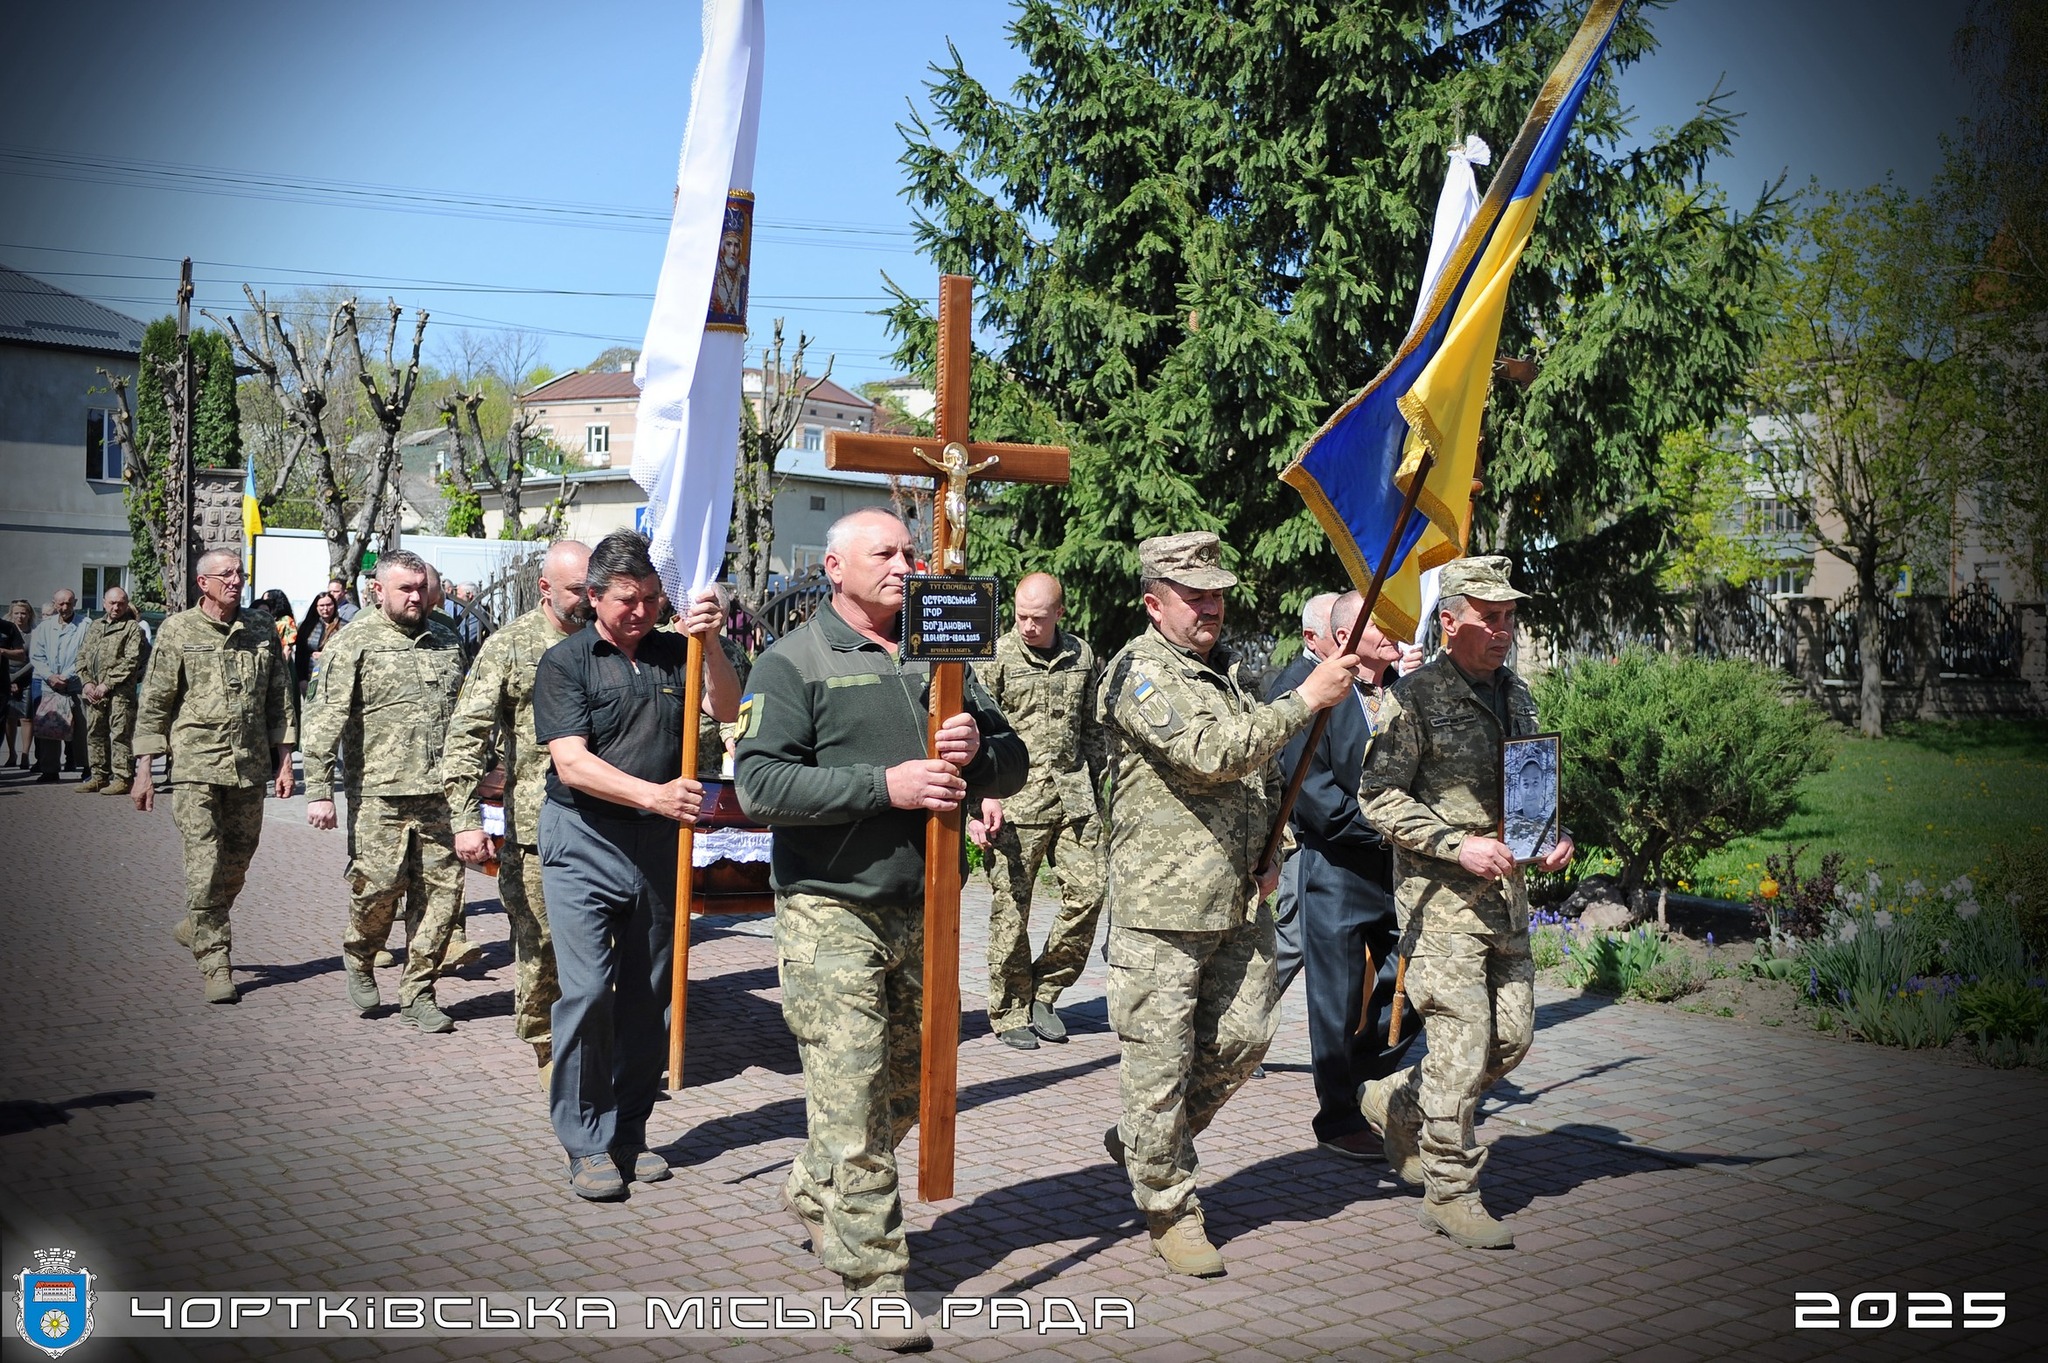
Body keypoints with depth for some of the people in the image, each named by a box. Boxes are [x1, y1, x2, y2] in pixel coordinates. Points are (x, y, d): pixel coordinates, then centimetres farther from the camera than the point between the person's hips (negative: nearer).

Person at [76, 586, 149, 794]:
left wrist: (107, 685, -13)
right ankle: (98, 776, 18)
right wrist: (87, 682, 2)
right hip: (94, 691, 6)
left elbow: (131, 662, -9)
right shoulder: (94, 626, 20)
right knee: (94, 733, 10)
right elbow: (82, 656, 18)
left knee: (120, 734, -8)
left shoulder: (132, 627, -1)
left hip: (119, 691, -6)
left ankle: (122, 778, -5)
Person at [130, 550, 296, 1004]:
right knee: (205, 867, -8)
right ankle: (217, 966, -1)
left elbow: (280, 698, 12)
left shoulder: (262, 629, 8)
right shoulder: (178, 631, 0)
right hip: (195, 766, -3)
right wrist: (144, 770, -2)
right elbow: (153, 703, 1)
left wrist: (284, 760, 7)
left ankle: (199, 928, 36)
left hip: (251, 766, 4)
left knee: (237, 863, 12)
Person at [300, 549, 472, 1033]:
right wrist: (319, 790, -13)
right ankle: (359, 960, 27)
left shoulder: (446, 644, 15)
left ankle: (418, 992, 14)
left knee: (441, 890, 2)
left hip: (439, 794, 4)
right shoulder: (355, 643, -1)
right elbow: (325, 719, -6)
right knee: (378, 885, -4)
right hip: (379, 794, -4)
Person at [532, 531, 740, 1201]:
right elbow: (571, 762, -13)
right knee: (587, 990, -8)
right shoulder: (565, 662, -3)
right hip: (586, 842, -4)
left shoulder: (675, 653, 7)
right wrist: (653, 795, -24)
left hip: (658, 844, 4)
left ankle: (630, 1132, 22)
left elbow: (727, 708, -7)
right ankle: (587, 1143, 4)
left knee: (648, 995, 9)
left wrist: (709, 644, -21)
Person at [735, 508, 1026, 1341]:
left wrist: (977, 750, -10)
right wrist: (885, 785, -21)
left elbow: (1011, 766, 14)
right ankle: (875, 1279, 2)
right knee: (850, 1100, -6)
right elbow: (762, 785, -15)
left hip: (922, 910, 6)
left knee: (904, 1087, 16)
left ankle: (813, 1195, 39)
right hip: (830, 913, -6)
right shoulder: (793, 662, -3)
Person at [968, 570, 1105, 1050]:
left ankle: (1044, 991, 16)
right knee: (1011, 907, 0)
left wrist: (1101, 784, 16)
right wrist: (985, 796, -14)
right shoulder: (996, 657, -1)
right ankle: (1010, 1013, 12)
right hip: (1015, 798, -4)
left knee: (1088, 891, -2)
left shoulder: (1082, 656, 11)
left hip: (1073, 794, 4)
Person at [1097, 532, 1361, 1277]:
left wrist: (1271, 853, 11)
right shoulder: (1140, 671, -11)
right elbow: (1212, 753, -25)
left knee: (1243, 1037, 11)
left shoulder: (1228, 670, 16)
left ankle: (1144, 1140, 31)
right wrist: (1306, 698, -23)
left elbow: (1263, 773, 26)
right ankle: (1169, 1208, 15)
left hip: (1239, 901, 8)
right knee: (1163, 1058, 1)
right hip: (1162, 902, -8)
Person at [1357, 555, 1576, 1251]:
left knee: (1512, 1036, 10)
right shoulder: (1414, 698, -9)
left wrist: (1555, 834, 6)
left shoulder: (1515, 694, 14)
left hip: (1507, 892, 8)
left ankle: (1396, 1103, 30)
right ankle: (1450, 1192, 7)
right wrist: (1459, 845, -19)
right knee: (1462, 1045, -7)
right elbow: (1379, 798, -11)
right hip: (1442, 899, -7)